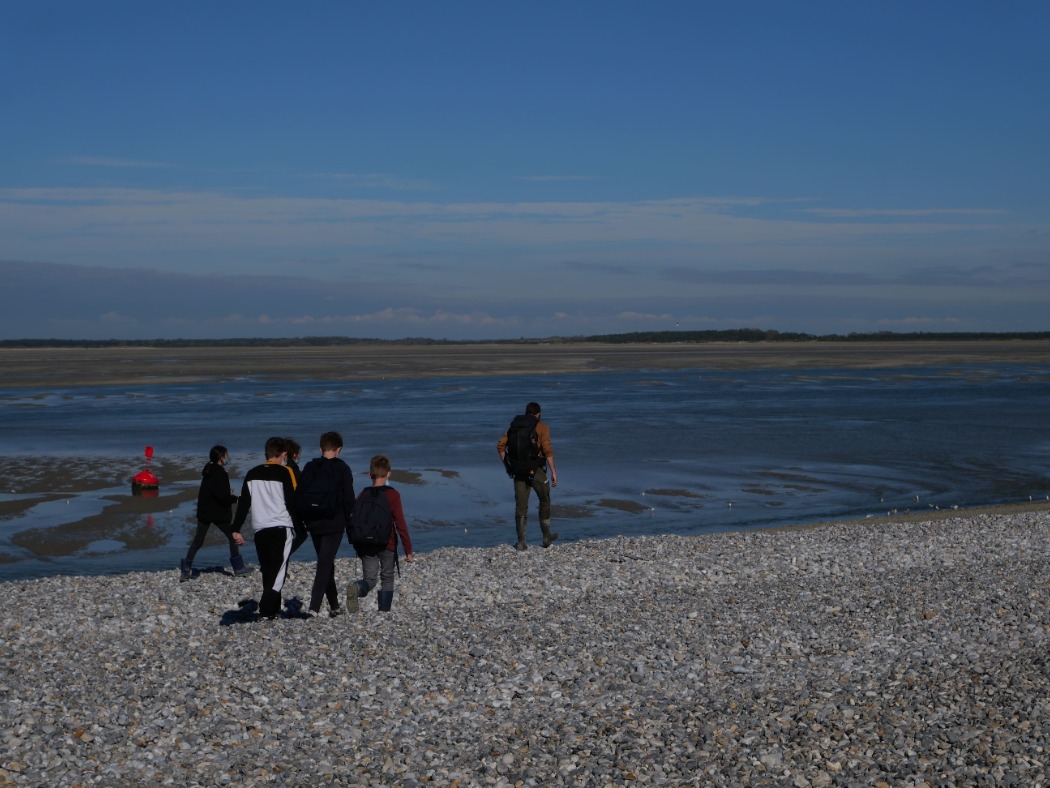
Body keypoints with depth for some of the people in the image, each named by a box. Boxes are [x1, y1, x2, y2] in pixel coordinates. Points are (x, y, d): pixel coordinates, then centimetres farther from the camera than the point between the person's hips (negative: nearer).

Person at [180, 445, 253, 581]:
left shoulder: (208, 470, 10)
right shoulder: (220, 473, -17)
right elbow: (223, 497, -21)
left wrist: (227, 493, 14)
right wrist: (236, 499, -9)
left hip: (203, 512, 8)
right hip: (218, 513, -8)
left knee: (198, 540, 9)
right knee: (233, 536, 7)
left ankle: (186, 570, 5)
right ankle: (238, 567, 13)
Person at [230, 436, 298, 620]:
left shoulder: (252, 474, 11)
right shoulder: (285, 473, -5)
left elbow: (243, 503, 11)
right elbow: (293, 503, -6)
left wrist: (236, 529, 14)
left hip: (260, 530, 5)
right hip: (281, 528, -5)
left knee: (267, 570, 15)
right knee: (278, 570, -5)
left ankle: (273, 608, 18)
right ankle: (266, 610, -16)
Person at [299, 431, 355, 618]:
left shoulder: (310, 467, 4)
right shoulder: (342, 469, -6)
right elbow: (348, 498, -8)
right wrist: (349, 521, 4)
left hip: (314, 524, 4)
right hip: (334, 524, -4)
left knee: (326, 563, 16)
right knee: (325, 564, -5)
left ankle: (334, 606, 21)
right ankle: (314, 606, -17)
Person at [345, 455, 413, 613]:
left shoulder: (363, 494, 4)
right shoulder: (392, 495, -8)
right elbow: (400, 524, -11)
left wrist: (356, 545, 20)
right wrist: (408, 549, -8)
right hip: (387, 544, -3)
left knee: (370, 579, 5)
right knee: (387, 578, 13)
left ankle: (356, 588, -28)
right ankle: (384, 612, 7)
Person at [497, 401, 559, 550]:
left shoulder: (514, 426, 10)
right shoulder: (542, 427, -2)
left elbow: (500, 445, 3)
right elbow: (547, 450, -12)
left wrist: (507, 465, 9)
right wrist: (553, 472, -11)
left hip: (519, 471, 3)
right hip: (536, 470, -3)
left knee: (520, 506, 7)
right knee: (544, 501, 17)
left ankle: (521, 542, 3)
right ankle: (547, 536, 24)